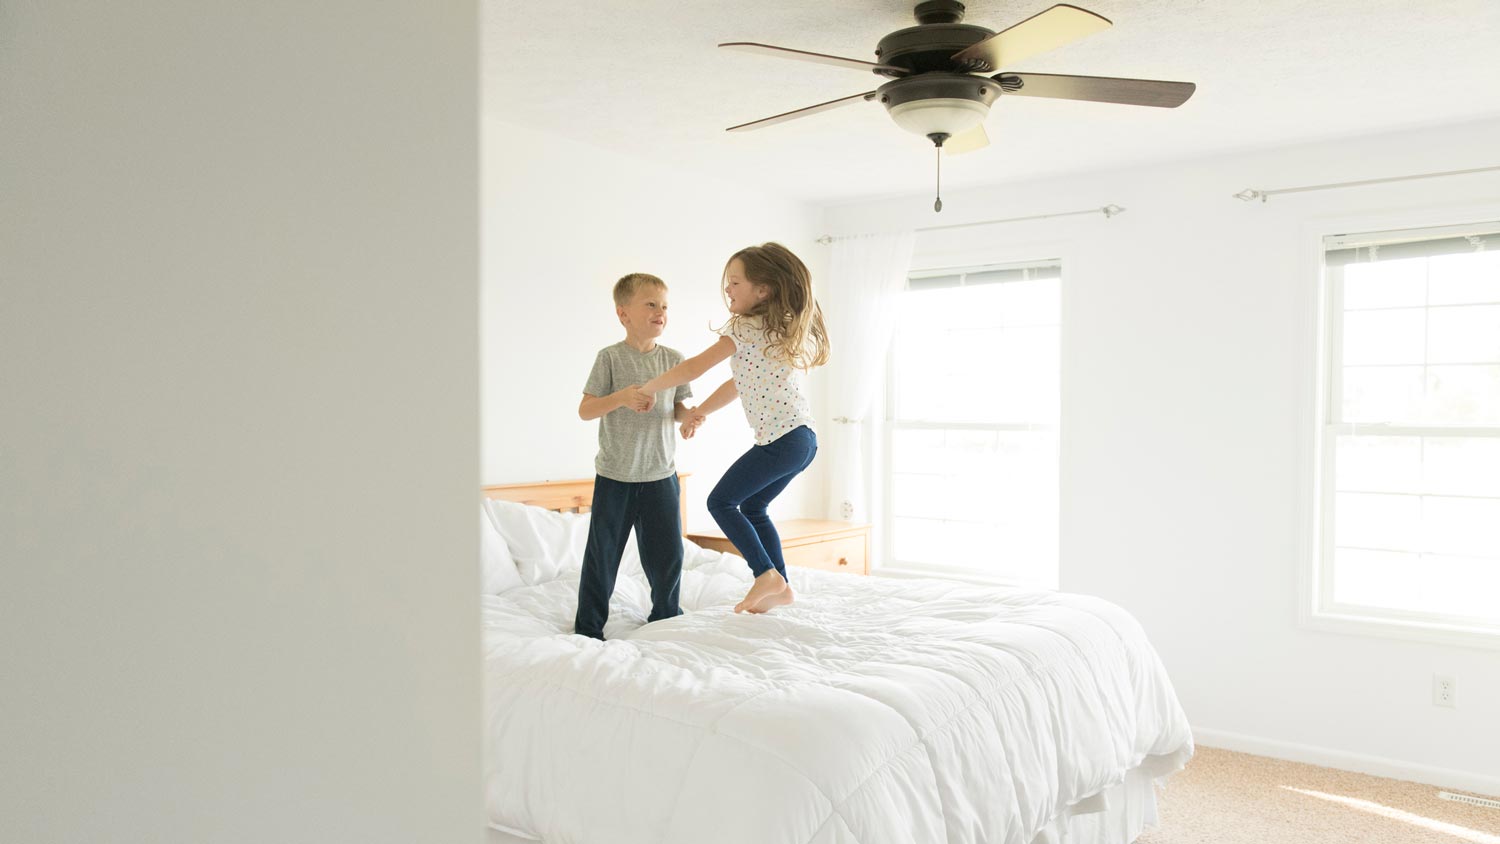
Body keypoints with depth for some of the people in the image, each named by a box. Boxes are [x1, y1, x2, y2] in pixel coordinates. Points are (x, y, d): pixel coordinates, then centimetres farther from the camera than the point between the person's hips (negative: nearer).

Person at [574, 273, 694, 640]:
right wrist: (620, 398, -24)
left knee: (667, 553, 10)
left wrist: (690, 416, -12)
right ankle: (588, 626, 21)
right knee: (603, 553, 6)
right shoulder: (610, 357, -8)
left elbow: (678, 407, 11)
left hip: (661, 473, 3)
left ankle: (665, 615, 32)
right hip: (615, 475, -3)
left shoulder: (673, 358, 4)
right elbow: (585, 410, -9)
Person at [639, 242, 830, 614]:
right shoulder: (781, 328, 18)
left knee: (721, 502, 1)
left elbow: (693, 367, -11)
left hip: (781, 438, -9)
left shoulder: (745, 327, -9)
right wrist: (701, 411, 18)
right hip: (804, 438, 9)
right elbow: (740, 383, 21)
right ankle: (779, 587, 21)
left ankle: (767, 575, 0)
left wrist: (646, 389, 2)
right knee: (752, 507, 20)